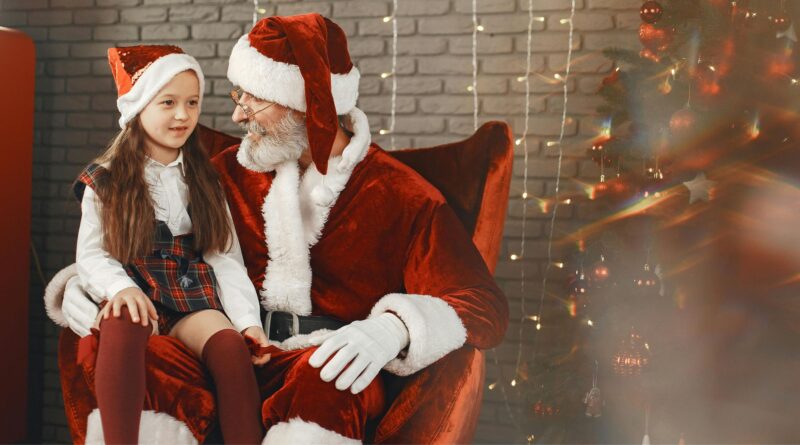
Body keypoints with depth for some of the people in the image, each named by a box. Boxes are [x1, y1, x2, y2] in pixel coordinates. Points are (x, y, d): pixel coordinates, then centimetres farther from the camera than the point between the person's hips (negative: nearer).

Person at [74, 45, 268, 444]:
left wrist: (248, 319, -8)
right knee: (123, 324, -38)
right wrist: (121, 288, -20)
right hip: (135, 296, -2)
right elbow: (91, 255, 2)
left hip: (194, 299, 2)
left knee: (230, 344, -32)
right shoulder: (106, 181, 8)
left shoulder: (204, 179, 14)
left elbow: (225, 258, 7)